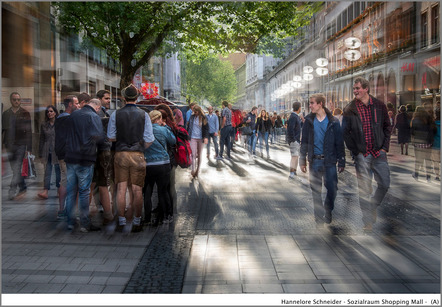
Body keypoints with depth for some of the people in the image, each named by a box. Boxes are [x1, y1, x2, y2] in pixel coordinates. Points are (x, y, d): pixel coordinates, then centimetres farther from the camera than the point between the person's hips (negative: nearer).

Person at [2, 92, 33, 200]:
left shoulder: (25, 113, 0)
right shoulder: (5, 114, 9)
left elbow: (29, 132, -2)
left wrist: (29, 148, -6)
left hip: (21, 145, -4)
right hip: (9, 146, 4)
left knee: (17, 169, -9)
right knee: (15, 170, 10)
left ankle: (11, 192, -7)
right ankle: (22, 188, 25)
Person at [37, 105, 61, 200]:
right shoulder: (44, 125, 10)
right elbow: (41, 140, 12)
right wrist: (40, 155, 8)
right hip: (47, 152, 2)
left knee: (58, 171, 5)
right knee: (47, 171, -4)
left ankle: (59, 189, 15)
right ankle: (45, 191, -10)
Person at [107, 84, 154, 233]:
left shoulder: (116, 114, 0)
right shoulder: (144, 115, -2)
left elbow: (110, 137, 3)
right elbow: (149, 139, -2)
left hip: (120, 154, 1)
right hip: (138, 155, -1)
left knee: (121, 189, 5)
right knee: (137, 190, 5)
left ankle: (122, 222, 10)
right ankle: (137, 222, 11)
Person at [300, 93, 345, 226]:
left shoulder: (333, 122, -1)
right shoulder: (309, 121, 5)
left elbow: (339, 143, 1)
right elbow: (304, 142, 9)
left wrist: (341, 161, -1)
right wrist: (303, 160, 5)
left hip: (329, 161, -1)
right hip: (314, 161, 1)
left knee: (332, 189, 1)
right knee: (316, 191, 4)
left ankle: (328, 211, 27)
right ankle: (319, 217, 14)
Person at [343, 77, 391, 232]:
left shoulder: (379, 106, 4)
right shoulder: (349, 110, -1)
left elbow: (387, 127, 10)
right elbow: (345, 132, 1)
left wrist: (385, 147, 1)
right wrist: (355, 151, -4)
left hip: (379, 153, 2)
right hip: (361, 155, -2)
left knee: (385, 184, 5)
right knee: (364, 189, 1)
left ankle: (373, 206, 31)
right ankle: (368, 221, 11)